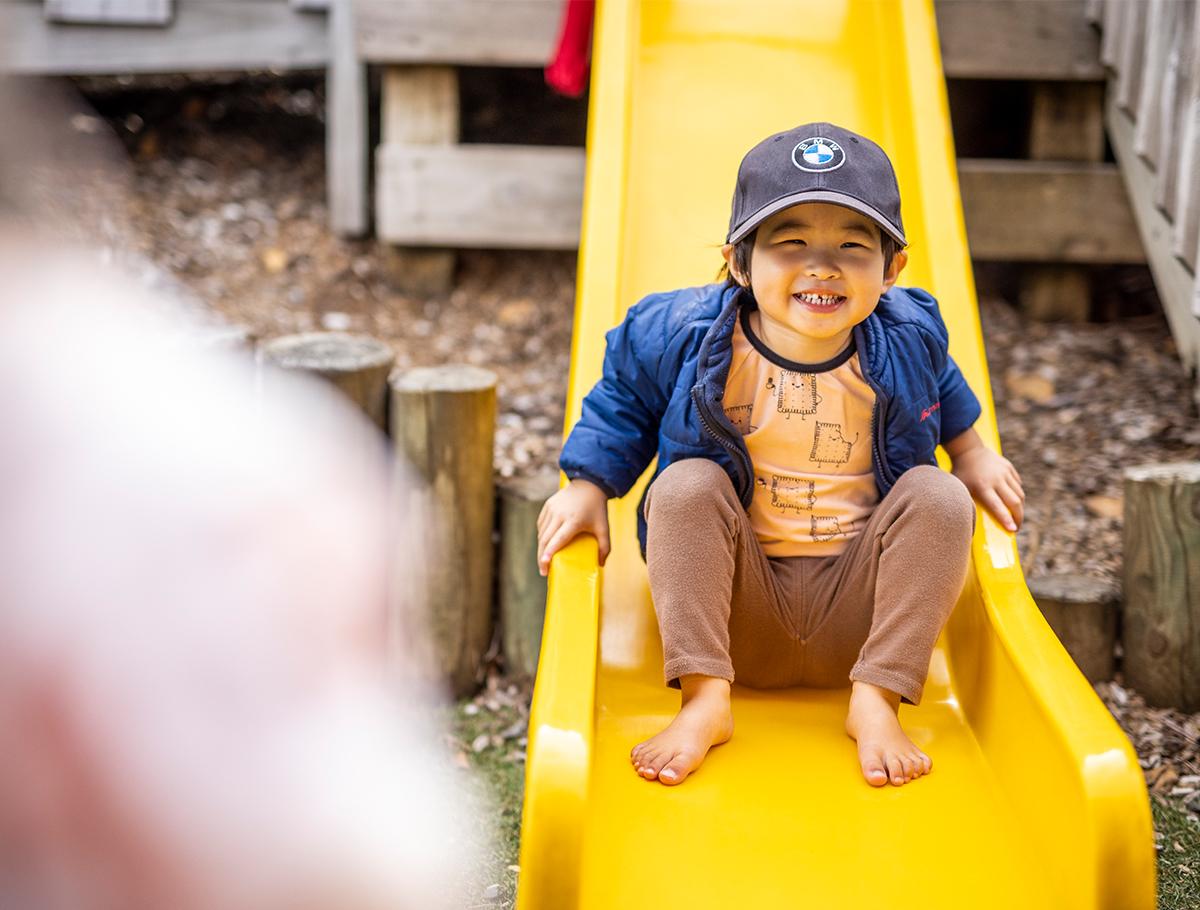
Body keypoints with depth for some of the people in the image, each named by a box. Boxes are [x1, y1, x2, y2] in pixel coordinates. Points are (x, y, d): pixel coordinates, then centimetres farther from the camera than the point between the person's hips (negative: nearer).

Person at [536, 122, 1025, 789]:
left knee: (939, 497, -21)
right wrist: (588, 489, -2)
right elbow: (623, 405, 7)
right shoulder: (684, 337, -12)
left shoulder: (907, 340, -7)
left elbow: (942, 393, 19)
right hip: (739, 605, -1)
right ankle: (704, 697, -25)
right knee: (686, 485, -25)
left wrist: (971, 454, 19)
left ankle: (878, 699, -19)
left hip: (855, 609, 1)